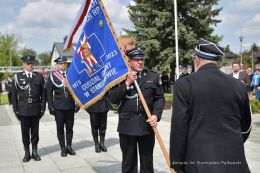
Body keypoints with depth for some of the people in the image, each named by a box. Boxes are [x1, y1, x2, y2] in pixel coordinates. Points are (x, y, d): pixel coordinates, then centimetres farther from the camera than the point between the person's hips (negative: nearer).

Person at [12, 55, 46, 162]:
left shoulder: (39, 76, 6)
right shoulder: (18, 77, 3)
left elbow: (43, 94, 6)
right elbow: (14, 94, 3)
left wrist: (43, 108, 0)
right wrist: (16, 109, -2)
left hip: (36, 108, 1)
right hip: (23, 109, -1)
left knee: (35, 131, 8)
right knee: (25, 131, 6)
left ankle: (34, 151, 20)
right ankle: (27, 152, 17)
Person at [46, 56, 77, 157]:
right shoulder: (53, 76, 1)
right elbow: (49, 92, 2)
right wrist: (51, 107, -4)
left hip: (70, 106, 1)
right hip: (58, 107, -1)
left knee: (70, 127, 9)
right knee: (60, 128, 6)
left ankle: (69, 146, 22)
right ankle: (63, 148, 18)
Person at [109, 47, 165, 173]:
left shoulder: (153, 76, 6)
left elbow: (160, 98, 6)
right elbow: (113, 99, -7)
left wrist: (156, 115, -10)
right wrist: (127, 83, -15)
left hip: (147, 125, 1)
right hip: (127, 126, -1)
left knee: (147, 161, 12)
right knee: (128, 161, 10)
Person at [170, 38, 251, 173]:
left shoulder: (184, 84, -9)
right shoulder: (239, 86, 2)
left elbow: (178, 128, -10)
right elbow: (245, 127, 13)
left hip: (199, 159, -3)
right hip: (234, 160, 4)